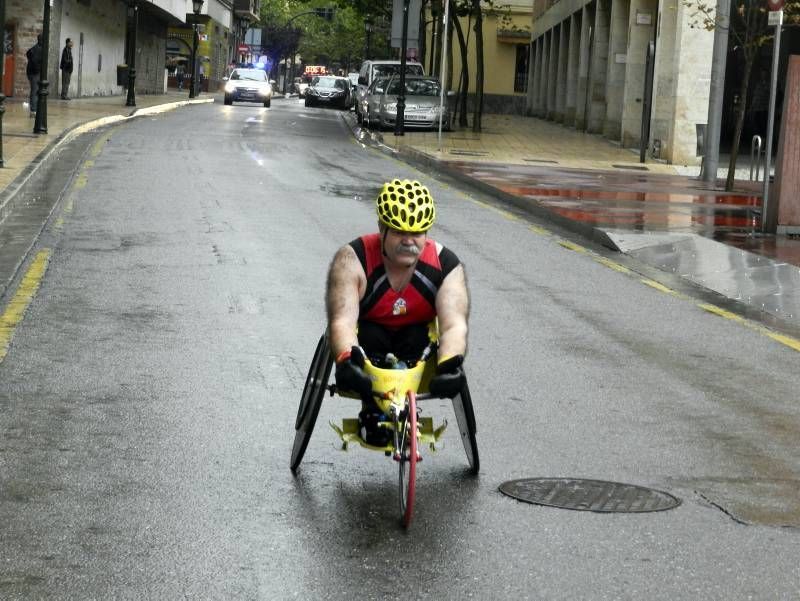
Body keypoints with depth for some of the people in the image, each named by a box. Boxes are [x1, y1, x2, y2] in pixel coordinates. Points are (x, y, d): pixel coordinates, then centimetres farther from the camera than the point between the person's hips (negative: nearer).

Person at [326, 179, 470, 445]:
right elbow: (342, 321, -38)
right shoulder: (352, 260, -25)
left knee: (420, 337, -31)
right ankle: (371, 412, -11)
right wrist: (347, 360, -60)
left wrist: (450, 364, -55)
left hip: (414, 337, 1)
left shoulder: (446, 265, -19)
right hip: (367, 342, -1)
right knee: (367, 334, -33)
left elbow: (454, 325, -32)